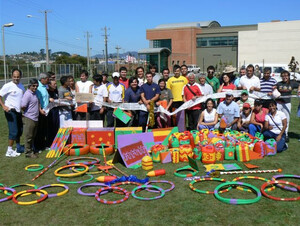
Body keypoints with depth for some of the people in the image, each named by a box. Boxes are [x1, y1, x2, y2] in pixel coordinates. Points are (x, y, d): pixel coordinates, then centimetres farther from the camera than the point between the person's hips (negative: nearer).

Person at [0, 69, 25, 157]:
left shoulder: (21, 86, 8)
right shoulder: (8, 86, -13)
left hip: (18, 111, 7)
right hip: (10, 111, -7)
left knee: (19, 130, 15)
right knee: (14, 131, -8)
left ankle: (18, 147, 32)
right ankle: (9, 151, 2)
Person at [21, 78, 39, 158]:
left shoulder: (34, 93, 10)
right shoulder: (28, 94, -17)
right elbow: (23, 106, -22)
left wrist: (39, 109, 9)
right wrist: (29, 112, -7)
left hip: (35, 118, 9)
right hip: (29, 119, -9)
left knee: (33, 136, 17)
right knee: (28, 136, 1)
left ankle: (31, 150, 28)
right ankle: (28, 152, 9)